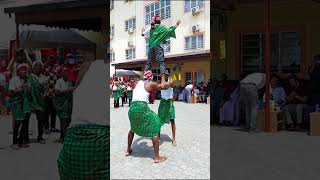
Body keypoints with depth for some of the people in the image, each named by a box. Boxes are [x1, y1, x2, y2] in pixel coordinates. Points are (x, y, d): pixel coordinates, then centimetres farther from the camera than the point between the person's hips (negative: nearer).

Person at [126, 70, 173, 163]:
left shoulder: (137, 83, 17)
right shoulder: (151, 84, 3)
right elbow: (163, 86, 14)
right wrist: (171, 82, 32)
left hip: (132, 107, 6)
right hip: (142, 108, -6)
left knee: (133, 128, 31)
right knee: (155, 130, 4)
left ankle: (128, 150, 40)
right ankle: (157, 157, 4)